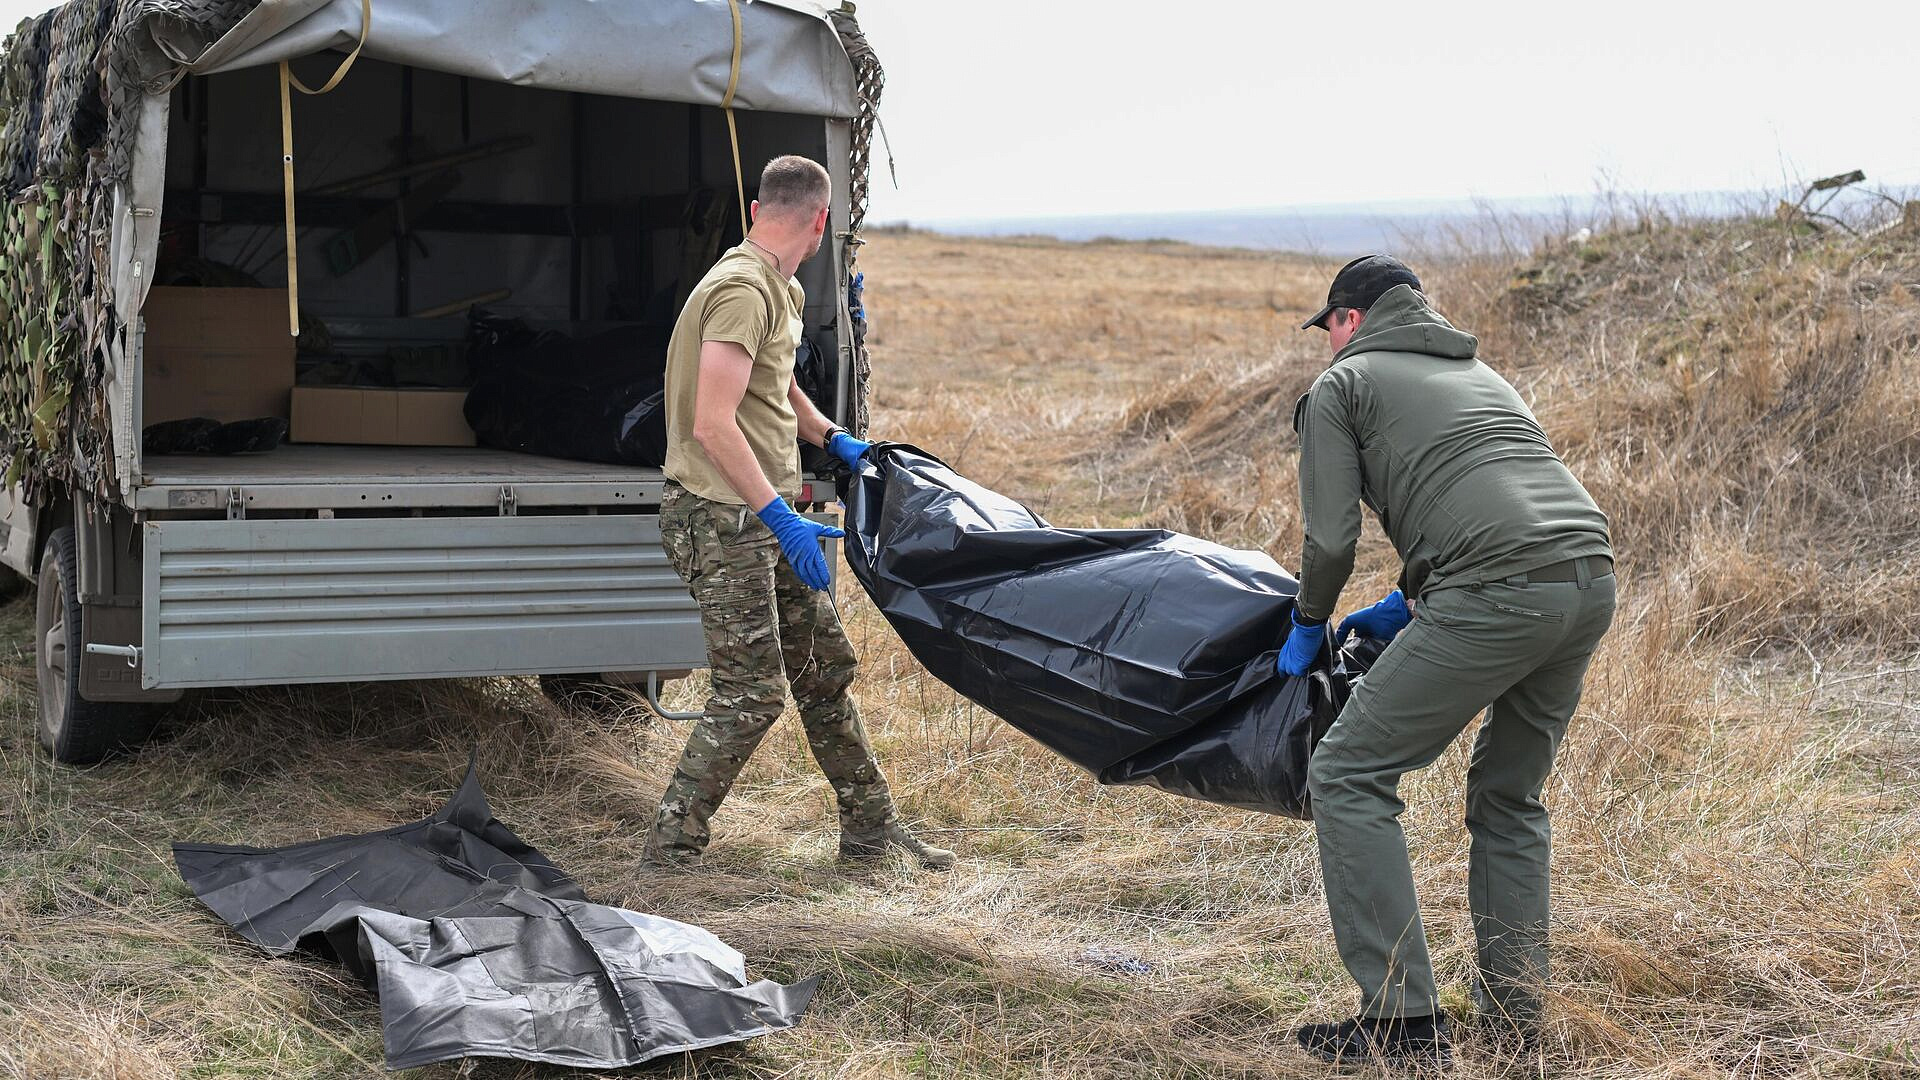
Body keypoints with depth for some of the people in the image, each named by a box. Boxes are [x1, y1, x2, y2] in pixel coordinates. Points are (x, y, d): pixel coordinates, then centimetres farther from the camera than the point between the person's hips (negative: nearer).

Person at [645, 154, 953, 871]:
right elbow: (713, 425, -27)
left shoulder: (782, 292, 14)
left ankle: (871, 830, 24)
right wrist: (779, 516, -28)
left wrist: (833, 441, 23)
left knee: (825, 668, 14)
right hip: (721, 520, -10)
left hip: (766, 517, 10)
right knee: (754, 691, -9)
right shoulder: (742, 290, -19)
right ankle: (672, 846, 3)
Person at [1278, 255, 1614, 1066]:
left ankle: (1405, 1020, -3)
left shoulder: (1341, 384, 12)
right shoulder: (1476, 371, 33)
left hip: (1499, 595, -8)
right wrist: (1406, 607, 37)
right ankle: (1514, 1016, 23)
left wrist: (1308, 624, 20)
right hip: (1592, 576, 8)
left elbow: (1332, 536, 2)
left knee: (1349, 776, 1)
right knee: (1509, 796, 23)